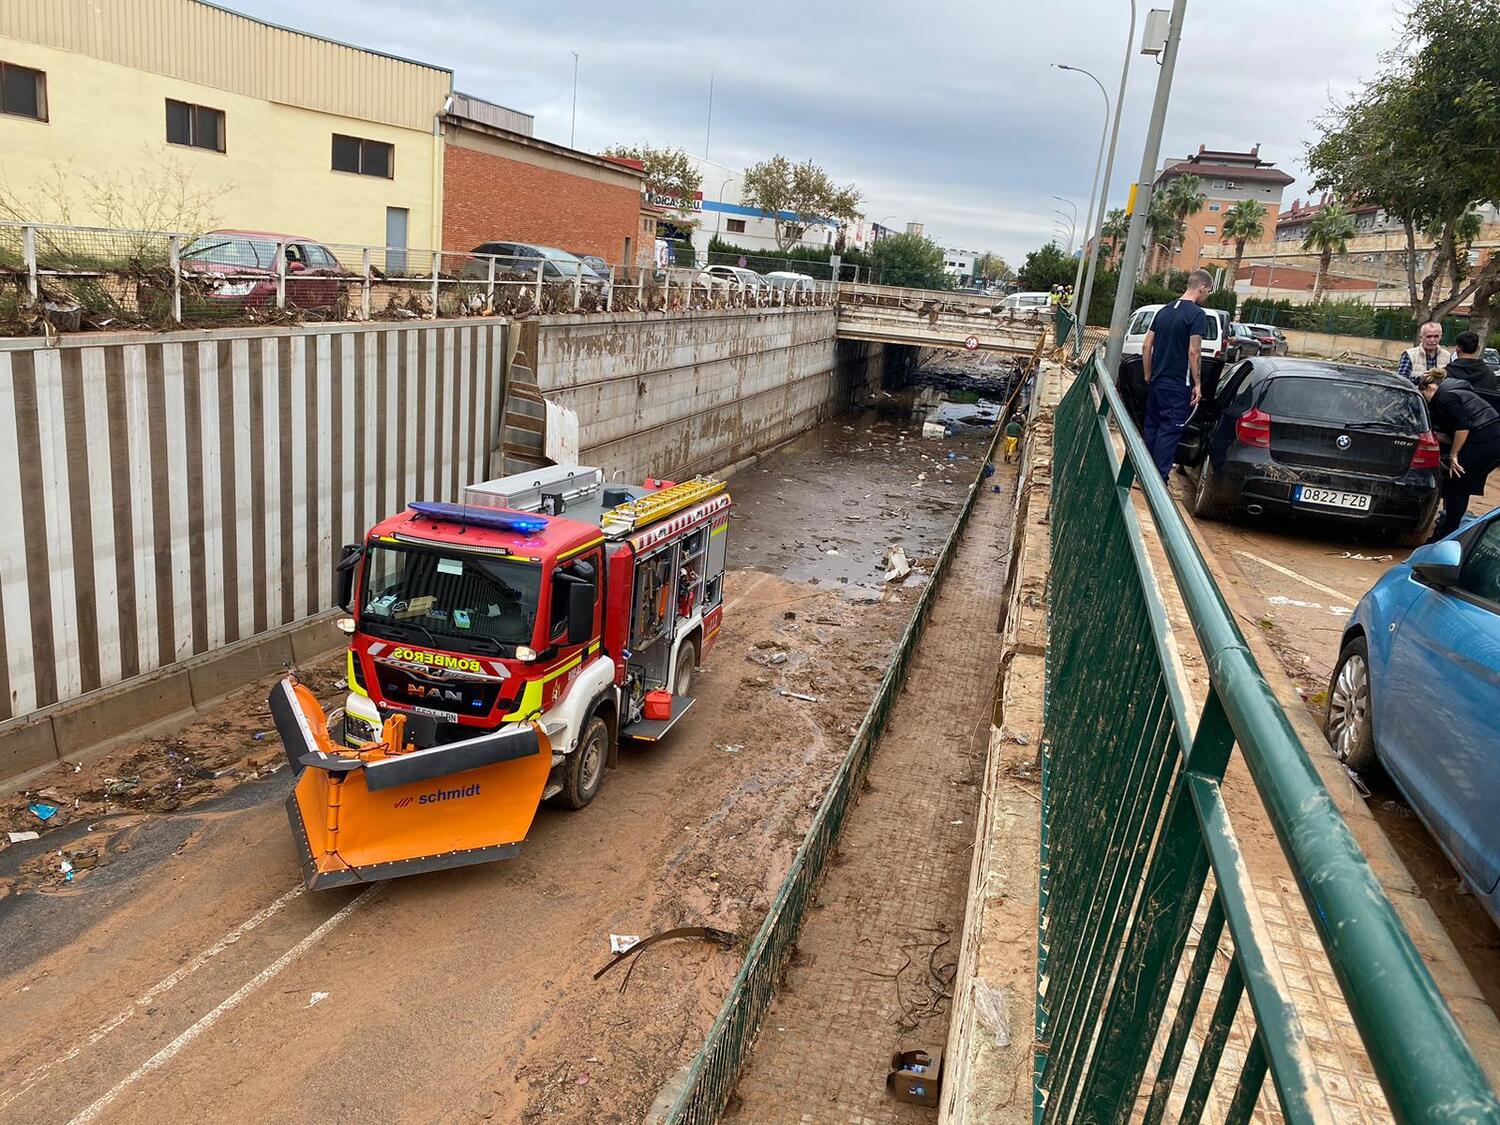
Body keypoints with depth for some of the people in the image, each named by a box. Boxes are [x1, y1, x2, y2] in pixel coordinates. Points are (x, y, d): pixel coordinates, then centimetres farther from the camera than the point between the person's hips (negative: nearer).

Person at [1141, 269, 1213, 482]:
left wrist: (1148, 376, 17)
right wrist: (1197, 383, -10)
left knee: (1151, 427, 14)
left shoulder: (1165, 310, 9)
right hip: (1178, 385, -7)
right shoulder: (1197, 314, -12)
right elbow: (1194, 351, -17)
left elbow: (1146, 346, 9)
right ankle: (1159, 478, -1)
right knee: (1169, 431, -2)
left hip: (1156, 381, 7)